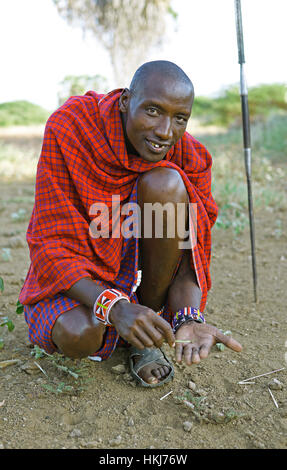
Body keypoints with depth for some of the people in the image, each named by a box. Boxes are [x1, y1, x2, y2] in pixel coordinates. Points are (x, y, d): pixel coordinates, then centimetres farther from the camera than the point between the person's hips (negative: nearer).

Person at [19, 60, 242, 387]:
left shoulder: (190, 159, -15)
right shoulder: (68, 128, -21)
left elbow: (191, 257, -13)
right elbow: (52, 245, -23)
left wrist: (189, 318, -35)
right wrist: (114, 306, -39)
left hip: (144, 267, 2)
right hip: (75, 273, -1)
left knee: (166, 184, -27)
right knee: (77, 335, -35)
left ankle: (149, 326, -10)